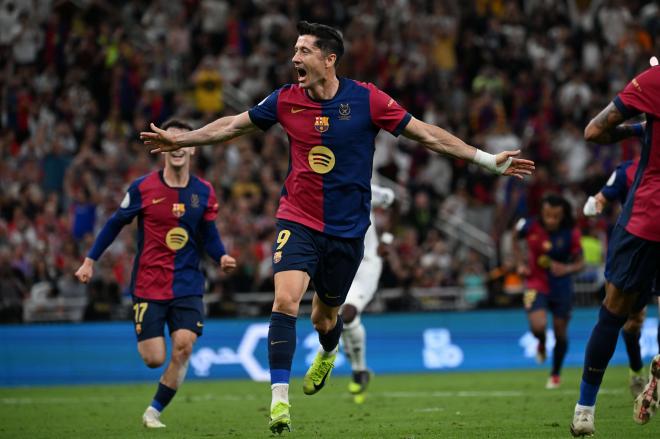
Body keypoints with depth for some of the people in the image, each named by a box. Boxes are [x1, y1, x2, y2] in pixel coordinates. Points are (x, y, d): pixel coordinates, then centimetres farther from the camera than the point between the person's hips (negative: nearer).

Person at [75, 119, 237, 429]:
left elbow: (208, 235, 10)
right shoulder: (143, 188, -5)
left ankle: (155, 410, 5)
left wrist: (222, 257, -11)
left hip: (187, 284, 2)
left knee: (183, 346, -16)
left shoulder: (203, 192, 1)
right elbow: (116, 223, 5)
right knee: (154, 359, -6)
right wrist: (90, 261, 6)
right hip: (148, 284, -2)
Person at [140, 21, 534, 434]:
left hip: (347, 229, 0)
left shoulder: (366, 99, -10)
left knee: (325, 317, 12)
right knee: (286, 300, -21)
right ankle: (280, 398, -18)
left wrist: (490, 160, -6)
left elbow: (426, 134, -4)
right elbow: (234, 125, 12)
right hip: (298, 220, 1)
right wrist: (180, 139, 13)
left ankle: (328, 353, 50)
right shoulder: (286, 100, -3)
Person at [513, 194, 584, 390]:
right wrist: (521, 263, -4)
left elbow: (580, 262, -4)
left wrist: (567, 269, -26)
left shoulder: (571, 234, -14)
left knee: (560, 332, 8)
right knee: (538, 326, -23)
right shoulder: (530, 227, -14)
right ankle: (541, 344, 17)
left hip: (561, 287, 1)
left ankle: (555, 374, 33)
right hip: (536, 283, -1)